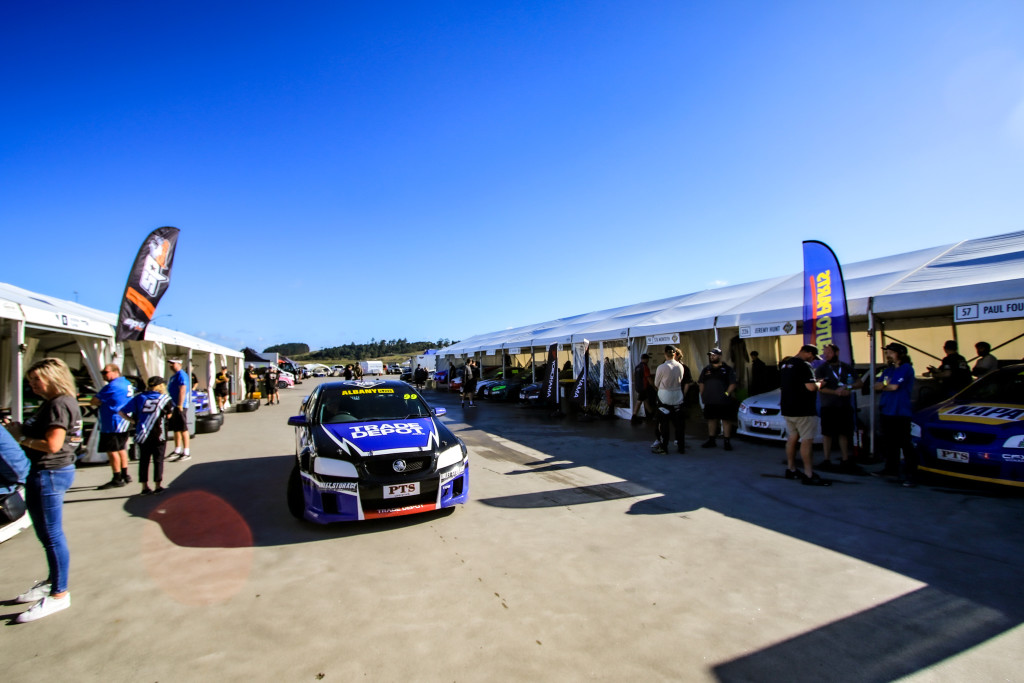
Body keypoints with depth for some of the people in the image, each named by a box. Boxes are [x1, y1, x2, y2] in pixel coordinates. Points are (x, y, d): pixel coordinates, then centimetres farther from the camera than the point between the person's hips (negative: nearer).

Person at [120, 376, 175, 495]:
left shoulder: (139, 397, 5)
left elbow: (123, 413, 0)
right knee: (158, 460, 7)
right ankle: (158, 486, 10)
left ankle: (144, 487, 15)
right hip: (158, 435, -2)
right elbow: (169, 415, 6)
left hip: (142, 435, 3)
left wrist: (135, 419, 13)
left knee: (143, 460, 11)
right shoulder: (165, 398, -2)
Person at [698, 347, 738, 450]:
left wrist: (727, 393, -14)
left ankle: (727, 442, 7)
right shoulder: (706, 369, 12)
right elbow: (701, 383, 14)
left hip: (724, 401, -4)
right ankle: (711, 440, 19)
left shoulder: (727, 369, 0)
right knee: (711, 420, 11)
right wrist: (702, 395, 6)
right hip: (710, 401, 4)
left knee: (726, 420, 0)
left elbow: (733, 384, -5)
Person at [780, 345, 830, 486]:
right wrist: (819, 384, -3)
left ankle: (791, 469, 21)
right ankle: (809, 475, -4)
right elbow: (811, 387, -24)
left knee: (792, 438, 15)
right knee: (807, 440, -6)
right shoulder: (804, 366, -15)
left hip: (787, 409, 9)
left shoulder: (785, 364, 13)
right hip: (803, 410, -9)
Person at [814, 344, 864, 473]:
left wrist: (849, 387, -13)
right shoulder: (821, 368, -1)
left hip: (845, 406, 3)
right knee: (827, 434, 2)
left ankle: (845, 460, 15)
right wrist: (835, 392, -22)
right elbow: (819, 387, -10)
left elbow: (860, 382, 7)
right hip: (828, 407, -3)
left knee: (844, 433, 7)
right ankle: (827, 460, 9)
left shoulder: (847, 368, 8)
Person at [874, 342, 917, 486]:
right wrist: (886, 384, -6)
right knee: (888, 443, 14)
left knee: (905, 444, -8)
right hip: (886, 412, 8)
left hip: (900, 413, -8)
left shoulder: (906, 368, -7)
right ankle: (891, 469, 24)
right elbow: (876, 386, 13)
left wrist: (883, 386, 5)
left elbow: (894, 387, -14)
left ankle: (911, 475, -4)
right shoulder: (887, 370, 18)